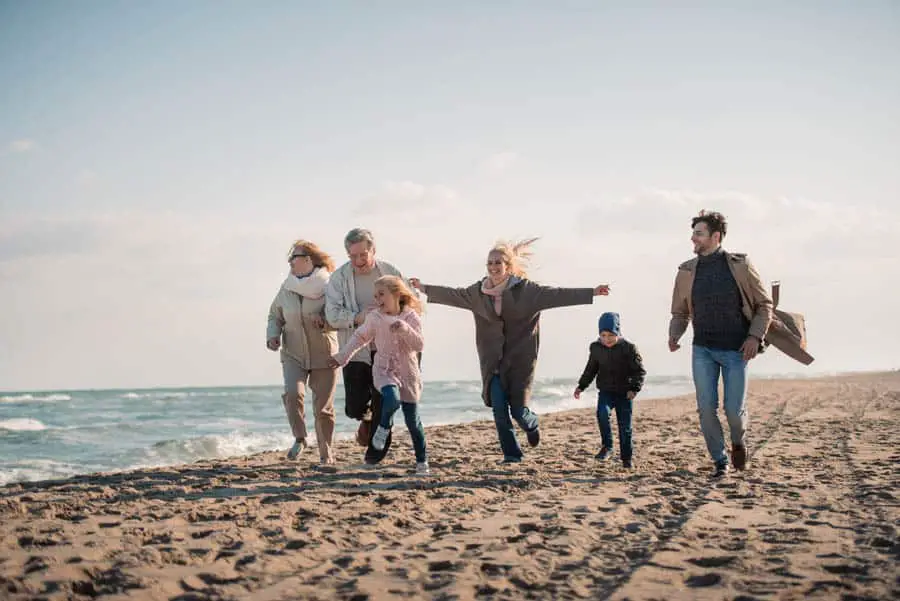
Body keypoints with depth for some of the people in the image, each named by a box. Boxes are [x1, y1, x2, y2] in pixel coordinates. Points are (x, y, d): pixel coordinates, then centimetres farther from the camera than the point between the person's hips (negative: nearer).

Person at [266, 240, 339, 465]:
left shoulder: (328, 286, -9)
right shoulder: (286, 288, 3)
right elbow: (275, 316, 15)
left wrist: (325, 318, -30)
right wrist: (273, 335, -3)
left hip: (323, 355, -3)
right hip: (293, 354, 3)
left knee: (323, 408, 2)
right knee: (292, 393, -22)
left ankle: (326, 453, 19)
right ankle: (299, 438, -1)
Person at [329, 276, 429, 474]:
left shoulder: (411, 317, -6)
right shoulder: (374, 318, -2)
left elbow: (419, 345, -13)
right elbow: (359, 337, 13)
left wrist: (404, 329, -28)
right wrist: (342, 356, 14)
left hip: (408, 373, 0)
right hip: (384, 370, 0)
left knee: (413, 420, 4)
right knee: (392, 398, -33)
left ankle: (422, 460, 21)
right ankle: (384, 425, 0)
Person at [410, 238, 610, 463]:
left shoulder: (526, 289, -7)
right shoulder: (479, 292, 4)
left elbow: (557, 294, -13)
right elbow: (453, 295, 18)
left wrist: (592, 292, -21)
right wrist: (424, 288, 24)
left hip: (520, 359, -3)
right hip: (493, 361, 3)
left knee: (518, 409, -4)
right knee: (499, 408, -5)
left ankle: (532, 425, 33)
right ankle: (511, 453, 9)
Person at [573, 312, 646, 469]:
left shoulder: (629, 348, -9)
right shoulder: (595, 348, 0)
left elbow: (640, 370, -7)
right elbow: (591, 369, 15)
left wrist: (634, 388, -20)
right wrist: (581, 386, 9)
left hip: (625, 393, -2)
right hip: (605, 391, 2)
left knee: (625, 426, 1)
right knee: (602, 412, -27)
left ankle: (626, 457, 16)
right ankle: (607, 445, -13)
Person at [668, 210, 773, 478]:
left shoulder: (740, 265, -4)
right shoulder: (687, 272, 2)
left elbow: (764, 304, 1)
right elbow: (680, 313, 11)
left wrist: (755, 336, -12)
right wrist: (674, 335, -10)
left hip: (736, 350, -2)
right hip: (703, 350, 2)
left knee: (734, 410, -3)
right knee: (707, 409, -4)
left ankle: (738, 441, 31)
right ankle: (719, 461, 13)